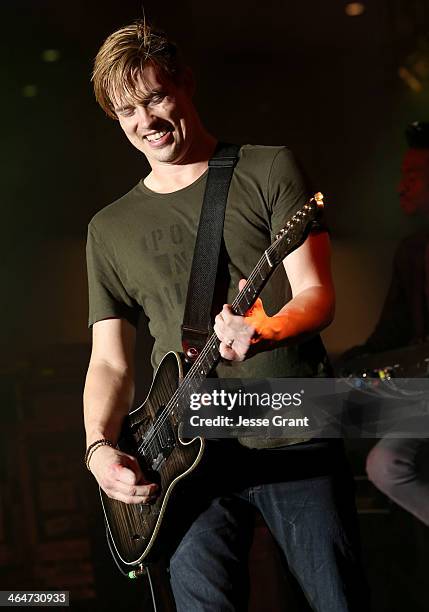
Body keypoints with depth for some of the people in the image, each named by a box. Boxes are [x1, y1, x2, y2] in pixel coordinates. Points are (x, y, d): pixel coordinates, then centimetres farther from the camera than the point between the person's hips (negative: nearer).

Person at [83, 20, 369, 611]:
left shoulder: (269, 170, 3)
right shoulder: (110, 229, 12)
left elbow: (317, 293, -5)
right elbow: (109, 361, 11)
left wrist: (263, 330, -27)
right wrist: (100, 447, -7)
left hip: (295, 433, -2)